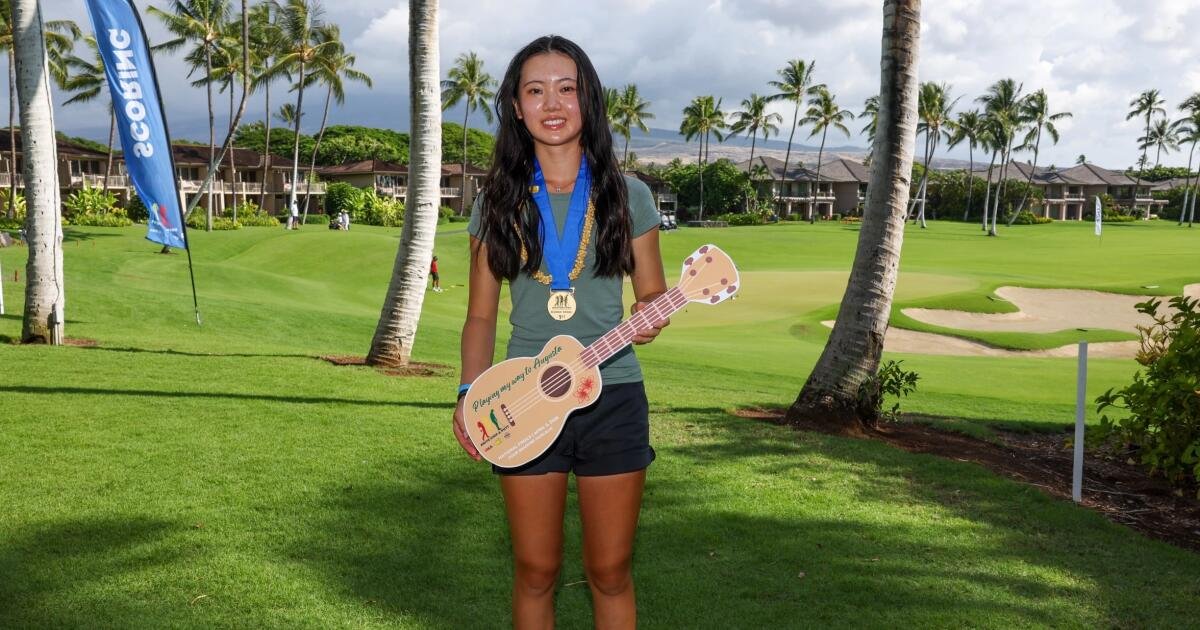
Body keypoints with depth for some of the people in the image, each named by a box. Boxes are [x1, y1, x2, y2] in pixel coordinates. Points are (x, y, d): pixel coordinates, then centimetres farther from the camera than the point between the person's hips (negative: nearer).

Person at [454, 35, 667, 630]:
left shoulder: (626, 196, 1)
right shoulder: (499, 203, 3)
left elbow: (653, 293, 7)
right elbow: (481, 315, 7)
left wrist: (650, 319, -16)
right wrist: (469, 393, -7)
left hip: (612, 398, 0)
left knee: (610, 572, 8)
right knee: (535, 572, 9)